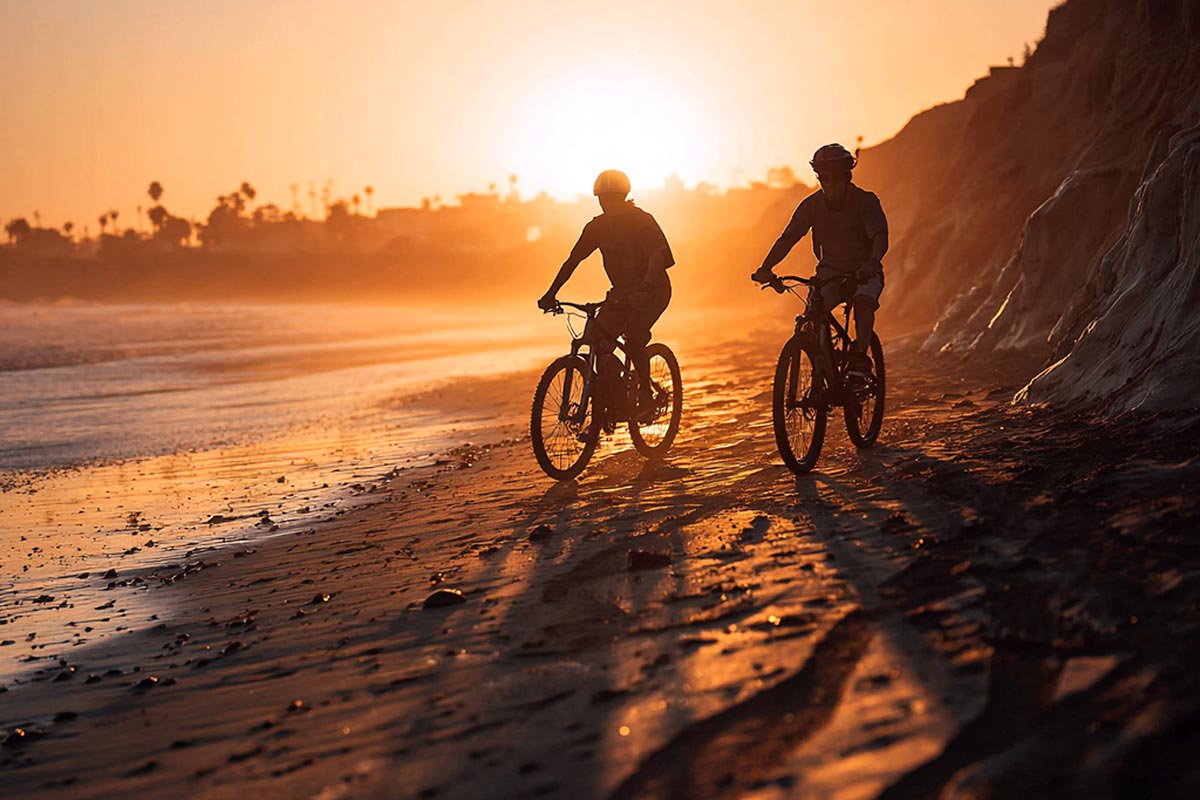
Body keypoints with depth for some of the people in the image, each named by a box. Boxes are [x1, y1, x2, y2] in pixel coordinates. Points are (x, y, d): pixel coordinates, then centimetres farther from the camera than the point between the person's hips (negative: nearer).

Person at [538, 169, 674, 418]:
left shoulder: (642, 220, -15)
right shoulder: (598, 226, 1)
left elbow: (659, 255, -28)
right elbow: (573, 260, 2)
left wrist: (645, 285, -46)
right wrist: (551, 294, -7)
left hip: (652, 291, -6)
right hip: (622, 292, 6)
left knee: (633, 339, -28)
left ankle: (646, 396, -9)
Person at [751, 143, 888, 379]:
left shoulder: (865, 201, -14)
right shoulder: (812, 204, -5)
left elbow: (880, 236, -28)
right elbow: (788, 238, -11)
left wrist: (872, 263, -50)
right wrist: (766, 268, -28)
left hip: (864, 272, -2)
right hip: (830, 271, 3)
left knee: (864, 301, -35)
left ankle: (860, 358, -27)